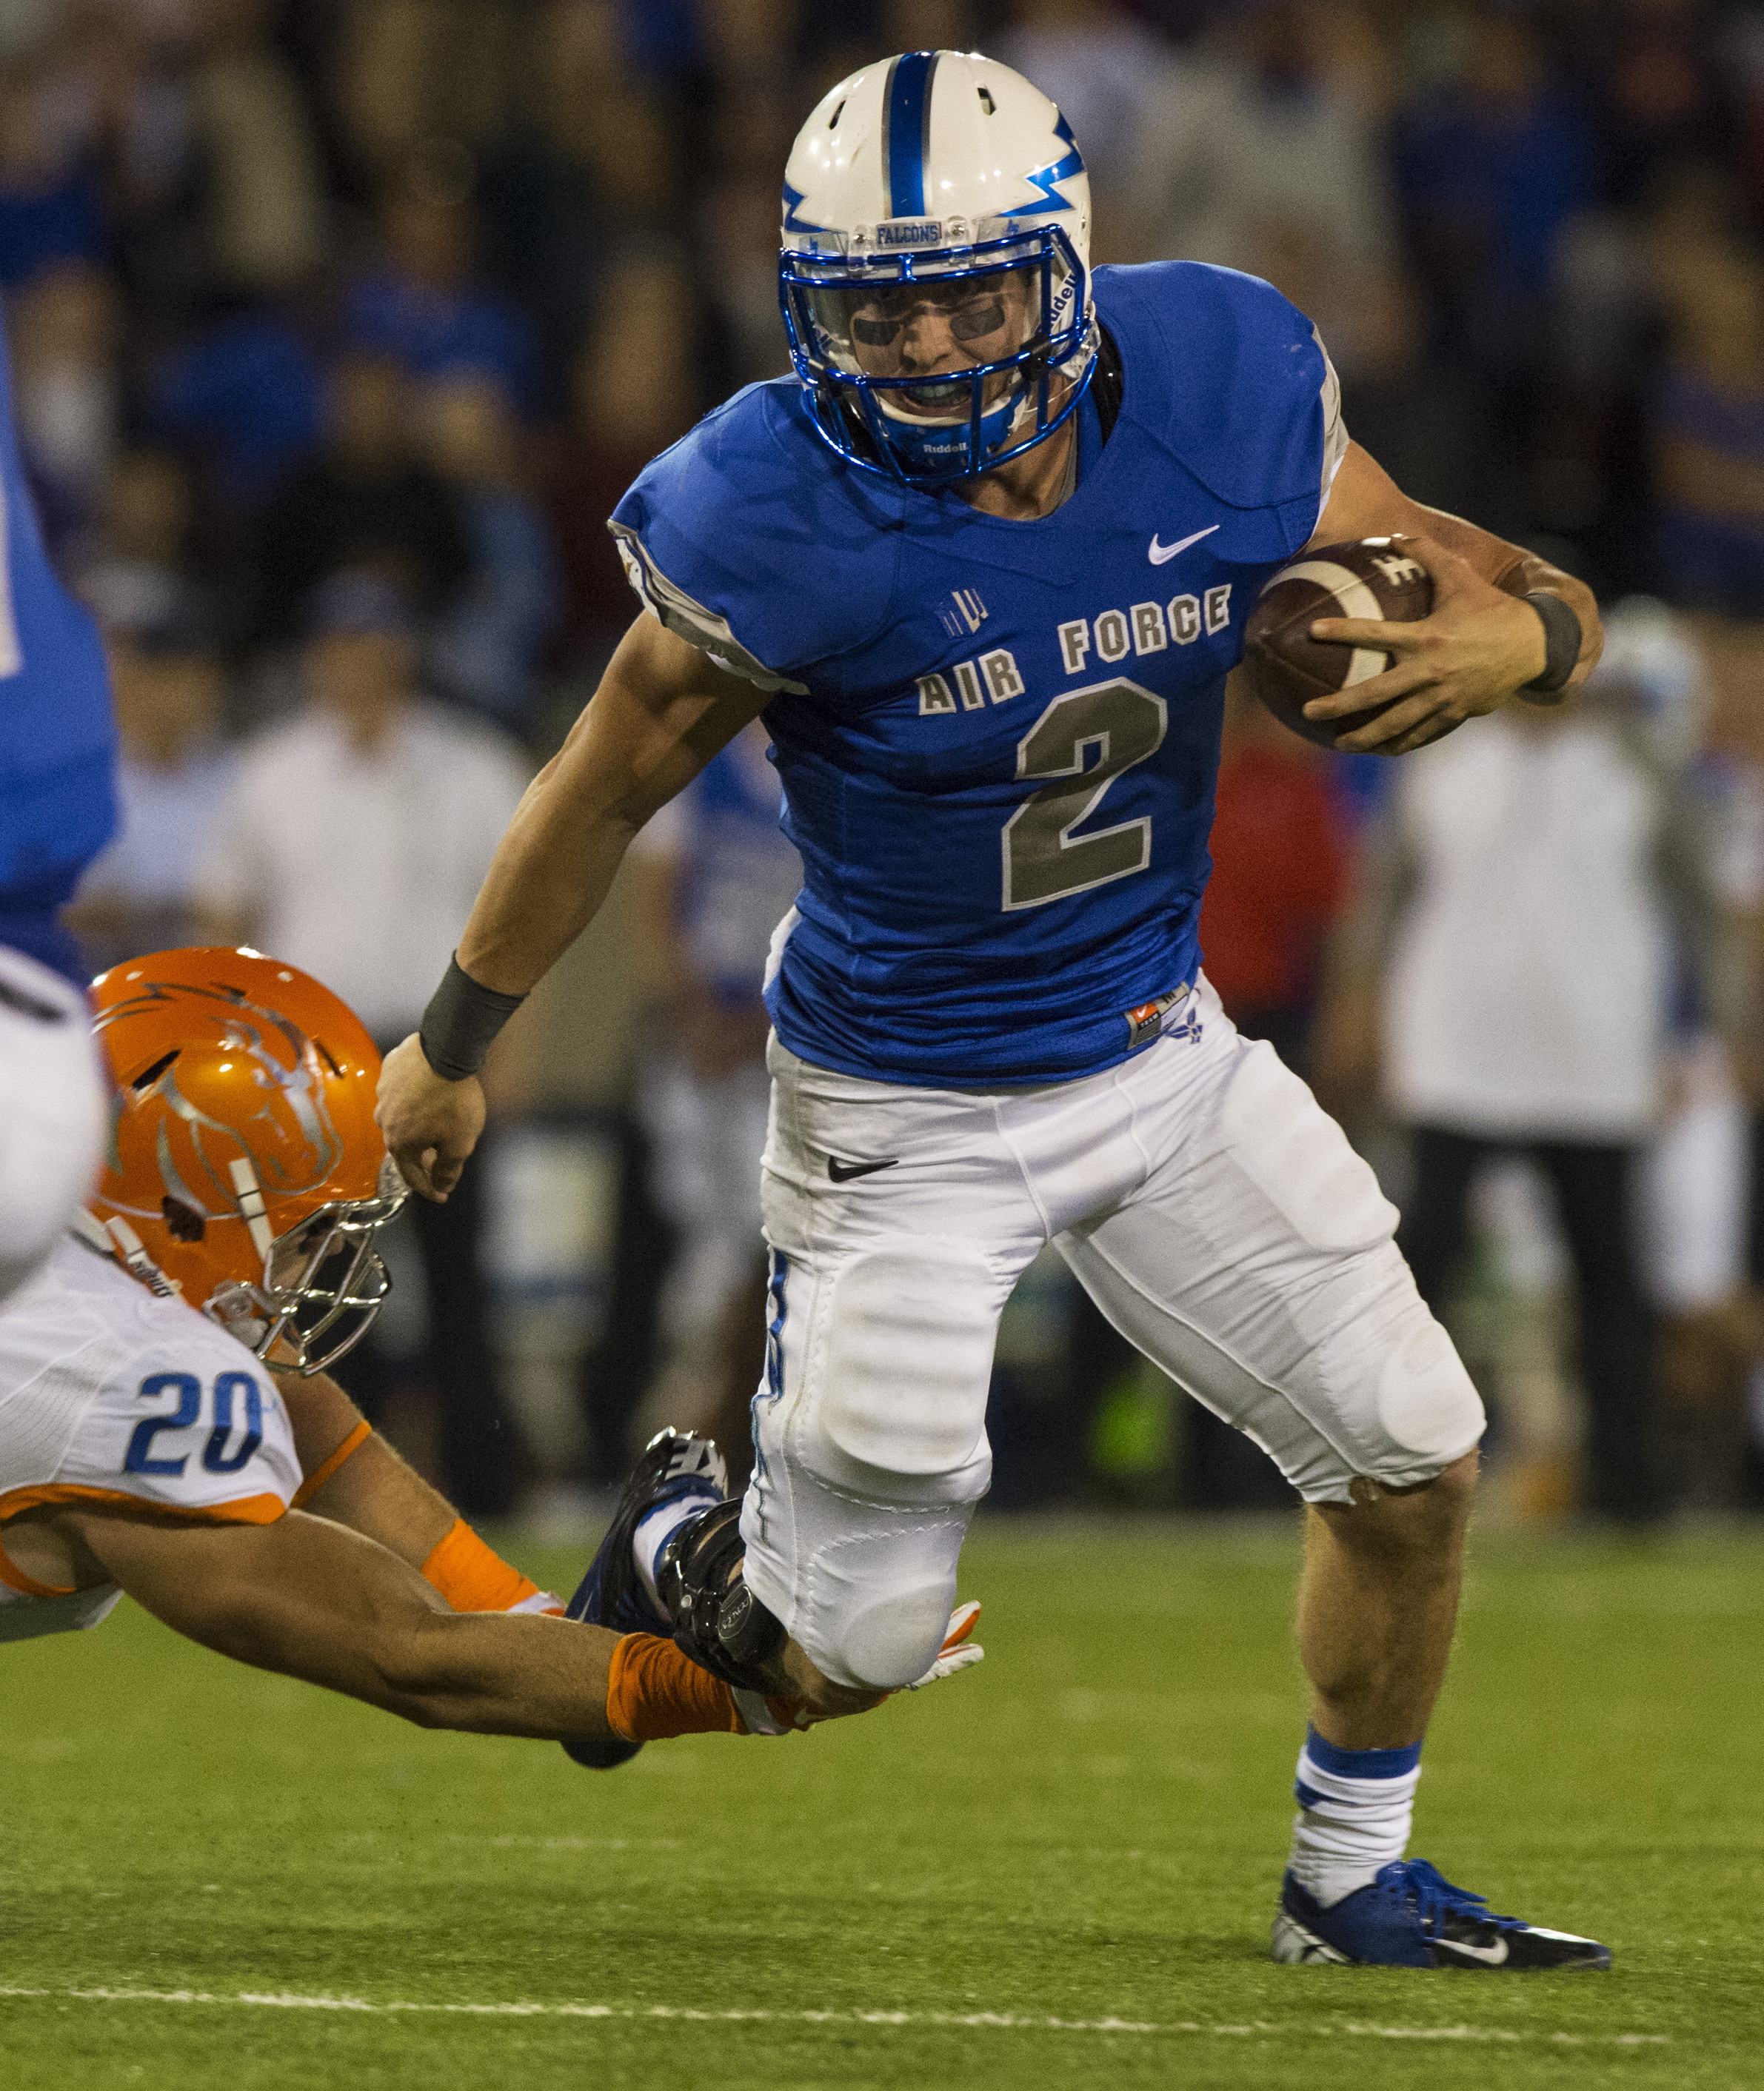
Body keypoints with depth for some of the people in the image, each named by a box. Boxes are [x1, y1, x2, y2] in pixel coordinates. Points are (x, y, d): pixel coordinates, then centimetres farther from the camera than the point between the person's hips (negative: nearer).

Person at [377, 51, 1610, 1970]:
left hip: (1163, 1053, 4)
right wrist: (451, 1052, 1)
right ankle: (692, 1558, 34)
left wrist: (1507, 636, -31)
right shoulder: (790, 524, -26)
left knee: (1413, 1459, 5)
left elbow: (1487, 583, -5)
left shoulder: (1221, 393, -16)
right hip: (911, 1115, -4)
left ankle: (1352, 1880, 27)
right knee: (849, 1654, -2)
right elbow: (605, 787, -11)